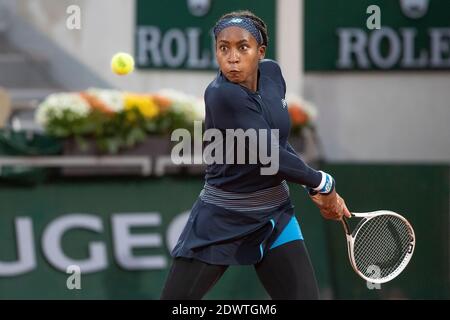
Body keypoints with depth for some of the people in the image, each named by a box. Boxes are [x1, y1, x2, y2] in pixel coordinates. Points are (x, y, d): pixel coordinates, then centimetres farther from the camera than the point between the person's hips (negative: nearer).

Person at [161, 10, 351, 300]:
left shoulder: (272, 73, -2)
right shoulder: (222, 95, -23)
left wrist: (315, 187, 1)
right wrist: (322, 183, -10)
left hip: (274, 217, 5)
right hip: (222, 220, -5)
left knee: (305, 295, -7)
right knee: (175, 297, -2)